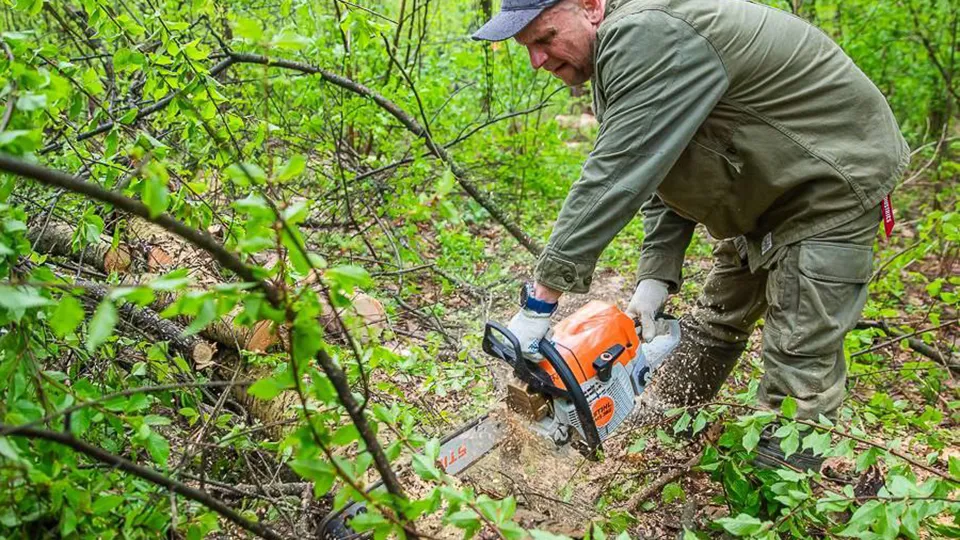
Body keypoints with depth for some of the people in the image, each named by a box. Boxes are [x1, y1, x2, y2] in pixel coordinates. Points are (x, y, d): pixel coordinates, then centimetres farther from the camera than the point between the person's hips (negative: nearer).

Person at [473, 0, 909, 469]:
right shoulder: (621, 49, 2)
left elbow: (614, 179, -35)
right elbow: (657, 172, 3)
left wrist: (538, 302, -31)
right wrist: (656, 276, -7)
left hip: (831, 187, -10)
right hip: (760, 197, 10)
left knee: (799, 371, -9)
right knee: (714, 323, 18)